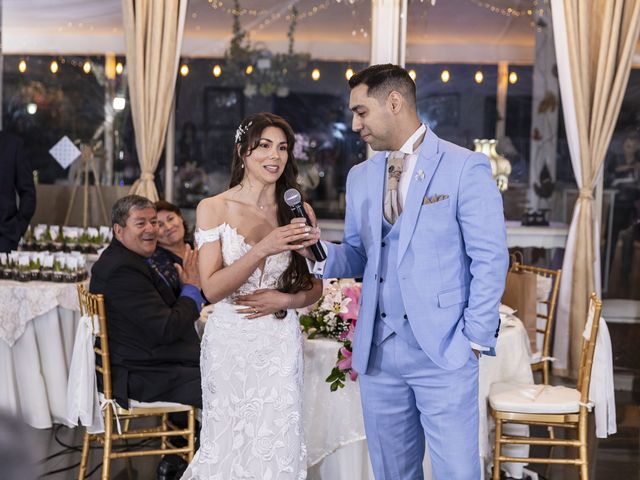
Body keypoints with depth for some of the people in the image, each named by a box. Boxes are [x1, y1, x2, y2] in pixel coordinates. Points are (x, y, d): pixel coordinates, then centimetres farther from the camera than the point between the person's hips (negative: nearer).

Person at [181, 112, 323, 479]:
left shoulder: (299, 212, 4)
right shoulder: (214, 209, -3)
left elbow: (315, 287, 10)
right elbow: (212, 288, -11)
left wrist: (285, 301, -11)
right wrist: (263, 249, -24)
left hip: (280, 347, 2)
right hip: (229, 343, -2)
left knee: (278, 448, 3)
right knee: (229, 447, 7)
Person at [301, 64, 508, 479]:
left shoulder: (465, 168, -6)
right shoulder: (360, 176, 13)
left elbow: (490, 259, -7)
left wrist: (474, 340, -11)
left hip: (443, 351, -5)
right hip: (377, 352, 6)